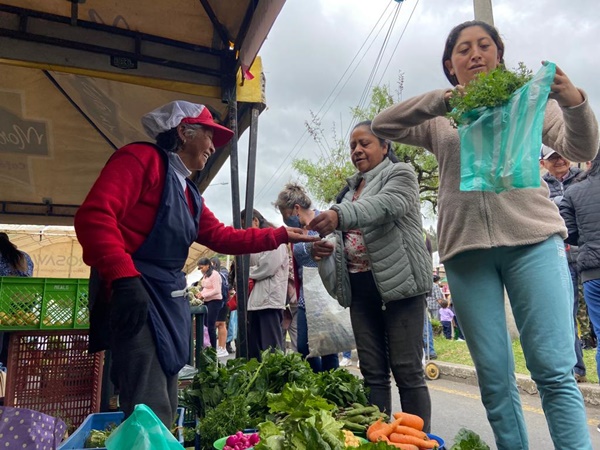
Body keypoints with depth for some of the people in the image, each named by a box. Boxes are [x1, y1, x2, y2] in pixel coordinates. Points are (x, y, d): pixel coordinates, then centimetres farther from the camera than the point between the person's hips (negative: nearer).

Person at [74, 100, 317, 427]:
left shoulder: (189, 193, 19)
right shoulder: (142, 158, -7)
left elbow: (222, 237, 20)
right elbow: (94, 214, -19)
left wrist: (280, 236, 19)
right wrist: (124, 277, -30)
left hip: (170, 299, 10)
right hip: (132, 292, -9)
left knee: (166, 408, 14)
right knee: (151, 411, -11)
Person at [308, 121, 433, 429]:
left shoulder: (400, 174, 1)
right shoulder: (350, 190, 22)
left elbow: (386, 205, -22)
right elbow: (345, 235, 18)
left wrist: (339, 215, -38)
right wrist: (324, 249, -6)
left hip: (399, 281, -6)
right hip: (360, 288, 7)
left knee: (407, 370, -5)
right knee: (372, 372, 8)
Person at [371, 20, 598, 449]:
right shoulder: (439, 120, 16)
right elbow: (382, 125, 3)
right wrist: (441, 99, -10)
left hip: (532, 239, -1)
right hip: (467, 250, 1)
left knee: (555, 369, -6)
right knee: (494, 378, 4)